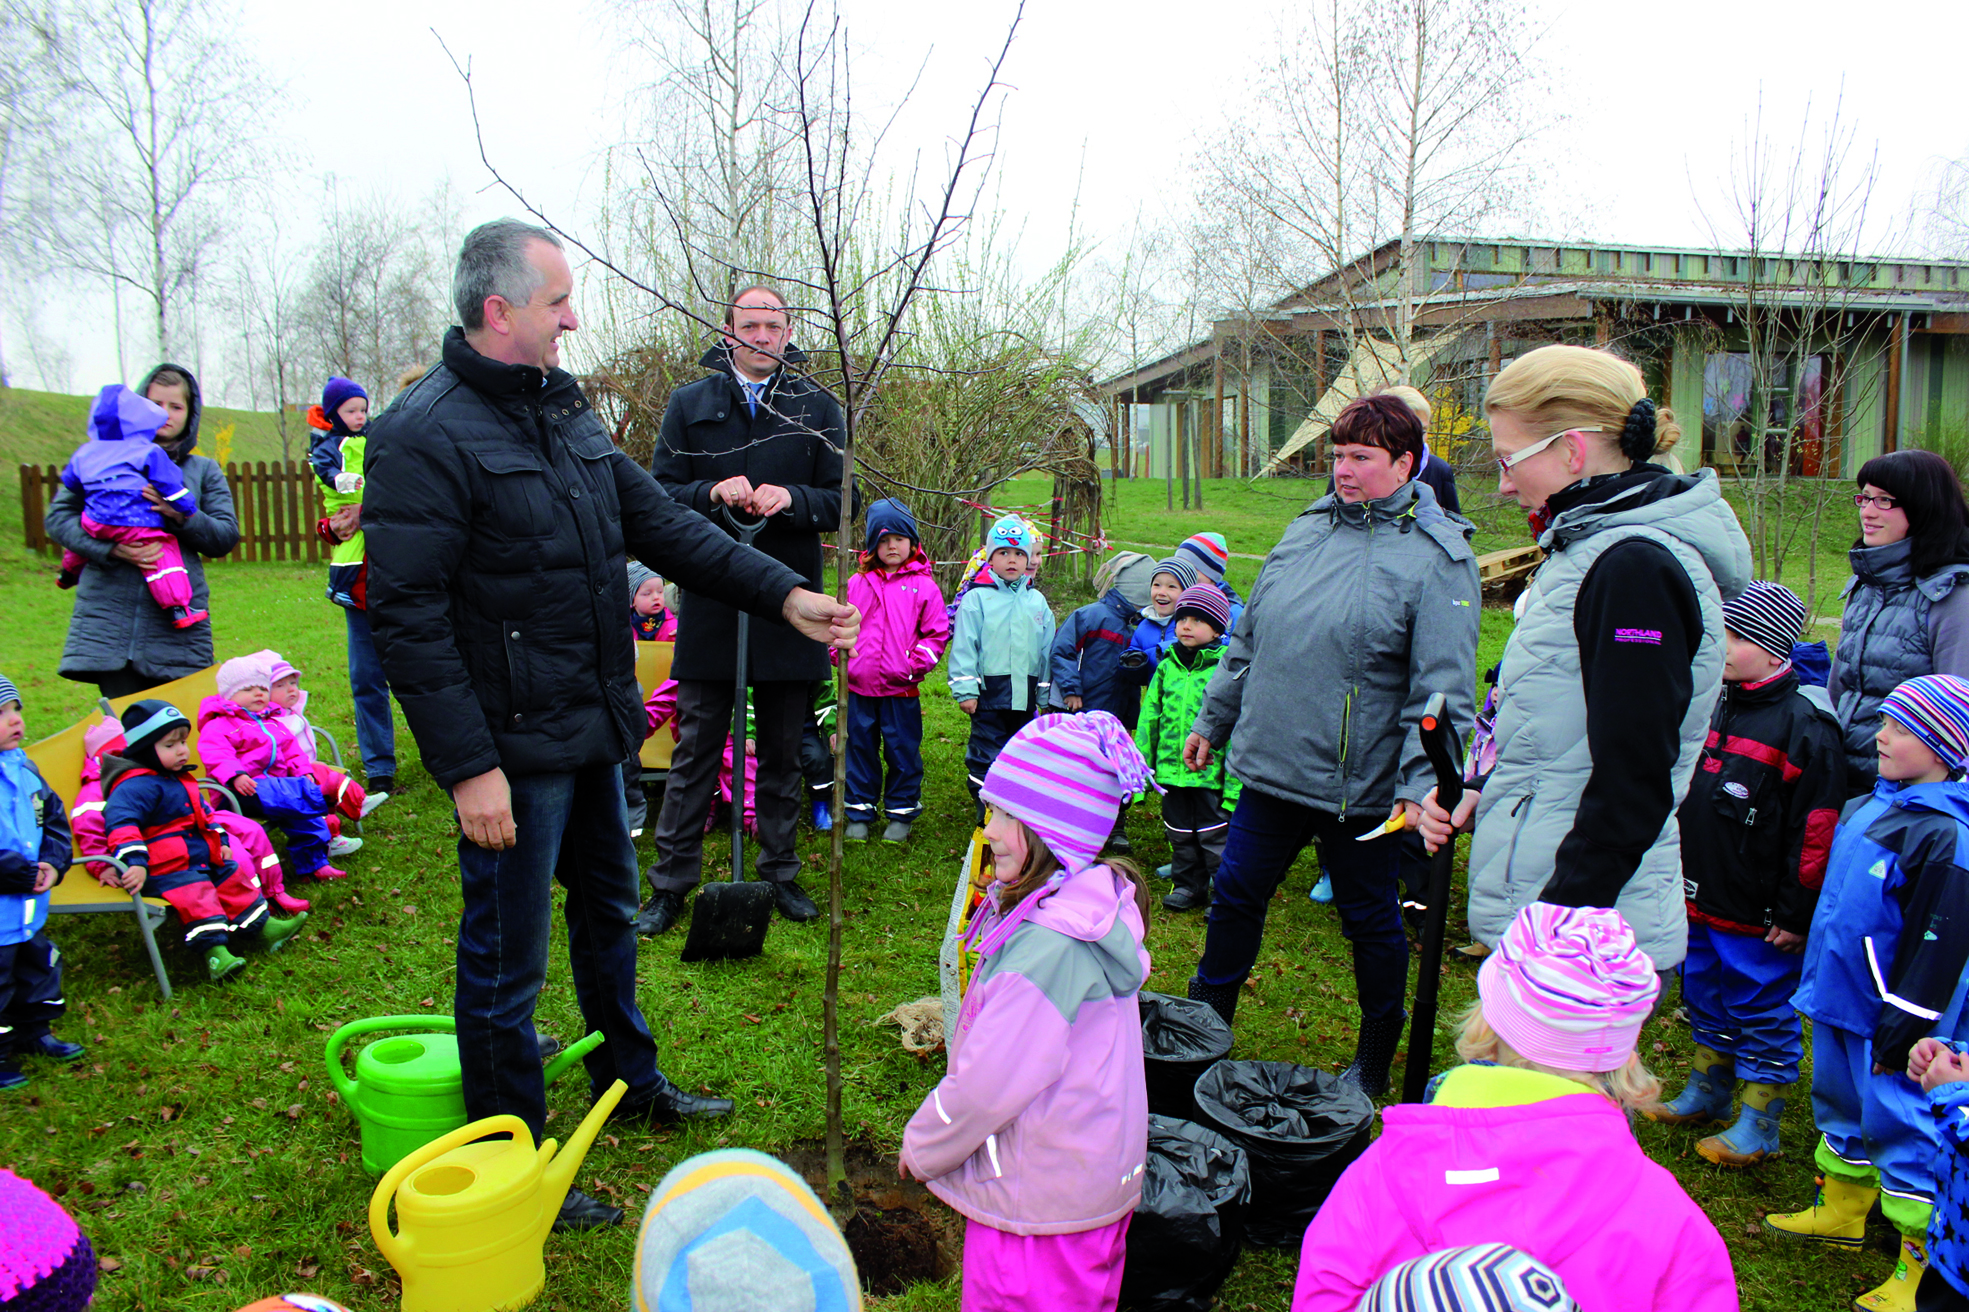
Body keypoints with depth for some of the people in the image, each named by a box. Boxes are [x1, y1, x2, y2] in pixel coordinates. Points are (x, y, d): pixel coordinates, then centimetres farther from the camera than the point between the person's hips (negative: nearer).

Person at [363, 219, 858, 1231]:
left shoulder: (564, 409, 9)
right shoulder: (426, 434, -17)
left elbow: (661, 524, 9)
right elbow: (406, 617, -20)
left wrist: (783, 594, 0)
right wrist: (467, 766, -23)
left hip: (591, 730, 9)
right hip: (511, 748, -9)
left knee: (608, 911, 24)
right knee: (504, 961, 5)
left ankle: (630, 1083, 45)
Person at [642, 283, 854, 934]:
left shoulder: (818, 407, 6)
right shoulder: (689, 404, 7)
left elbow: (840, 501, 2)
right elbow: (659, 493, 3)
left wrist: (790, 499, -18)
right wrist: (713, 493, -16)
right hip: (710, 601, 0)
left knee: (783, 750, 10)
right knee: (695, 748, 4)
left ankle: (780, 874, 24)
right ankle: (671, 884, 15)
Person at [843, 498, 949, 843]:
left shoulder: (923, 586, 0)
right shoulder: (857, 584, 8)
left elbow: (937, 634, 1)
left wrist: (917, 662, -11)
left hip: (901, 688, -3)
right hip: (859, 686, 3)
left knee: (903, 751, 6)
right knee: (860, 748, 11)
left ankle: (901, 814, 20)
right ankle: (859, 813, 23)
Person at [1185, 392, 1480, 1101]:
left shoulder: (1438, 556, -11)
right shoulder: (1307, 530, 7)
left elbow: (1442, 687, -16)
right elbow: (1247, 639, 15)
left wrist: (1421, 784, -25)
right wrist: (1214, 721, 19)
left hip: (1360, 785, -5)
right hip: (1270, 767, 5)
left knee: (1371, 922, 12)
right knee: (1236, 895, 16)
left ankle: (1374, 1062, 33)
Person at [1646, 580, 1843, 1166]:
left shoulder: (1806, 726, -16)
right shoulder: (1713, 705, 7)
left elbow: (1815, 830, -17)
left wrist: (1795, 914, -16)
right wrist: (1675, 875, 19)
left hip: (1758, 915, -8)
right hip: (1700, 898, 8)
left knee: (1762, 1013, 6)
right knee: (1706, 998, 20)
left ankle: (1760, 1125, 19)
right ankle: (1707, 1094, 37)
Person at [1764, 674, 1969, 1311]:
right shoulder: (1872, 806, 6)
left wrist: (1901, 1027, -18)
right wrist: (1818, 968, 24)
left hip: (1886, 1014, -9)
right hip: (1841, 996, 9)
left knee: (1901, 1125, 2)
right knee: (1843, 1106, 22)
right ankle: (1841, 1210, 40)